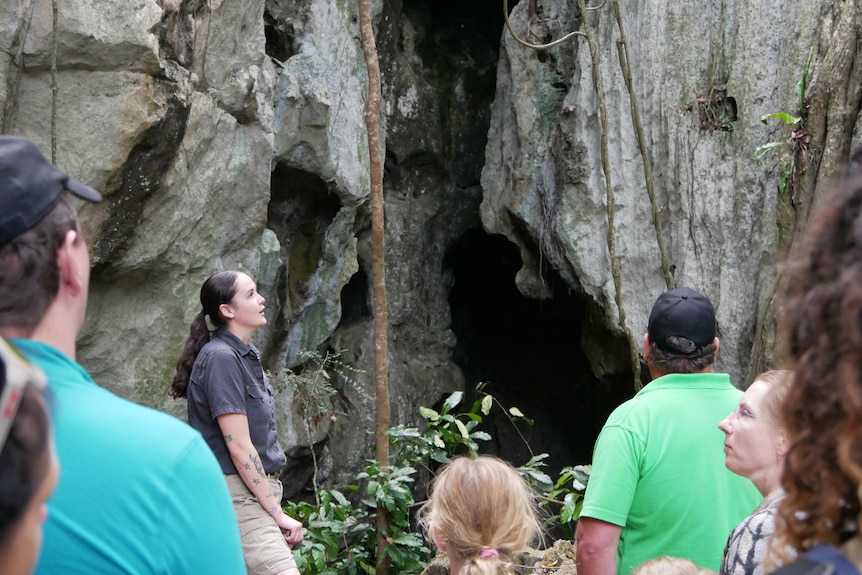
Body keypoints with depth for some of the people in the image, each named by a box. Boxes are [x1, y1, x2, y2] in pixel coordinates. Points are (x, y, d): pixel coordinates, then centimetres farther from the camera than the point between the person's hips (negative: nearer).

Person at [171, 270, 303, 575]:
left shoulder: (246, 355, 14)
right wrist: (277, 513, -15)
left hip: (256, 487, 9)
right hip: (234, 492, -9)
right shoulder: (221, 358, -14)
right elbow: (239, 448, -17)